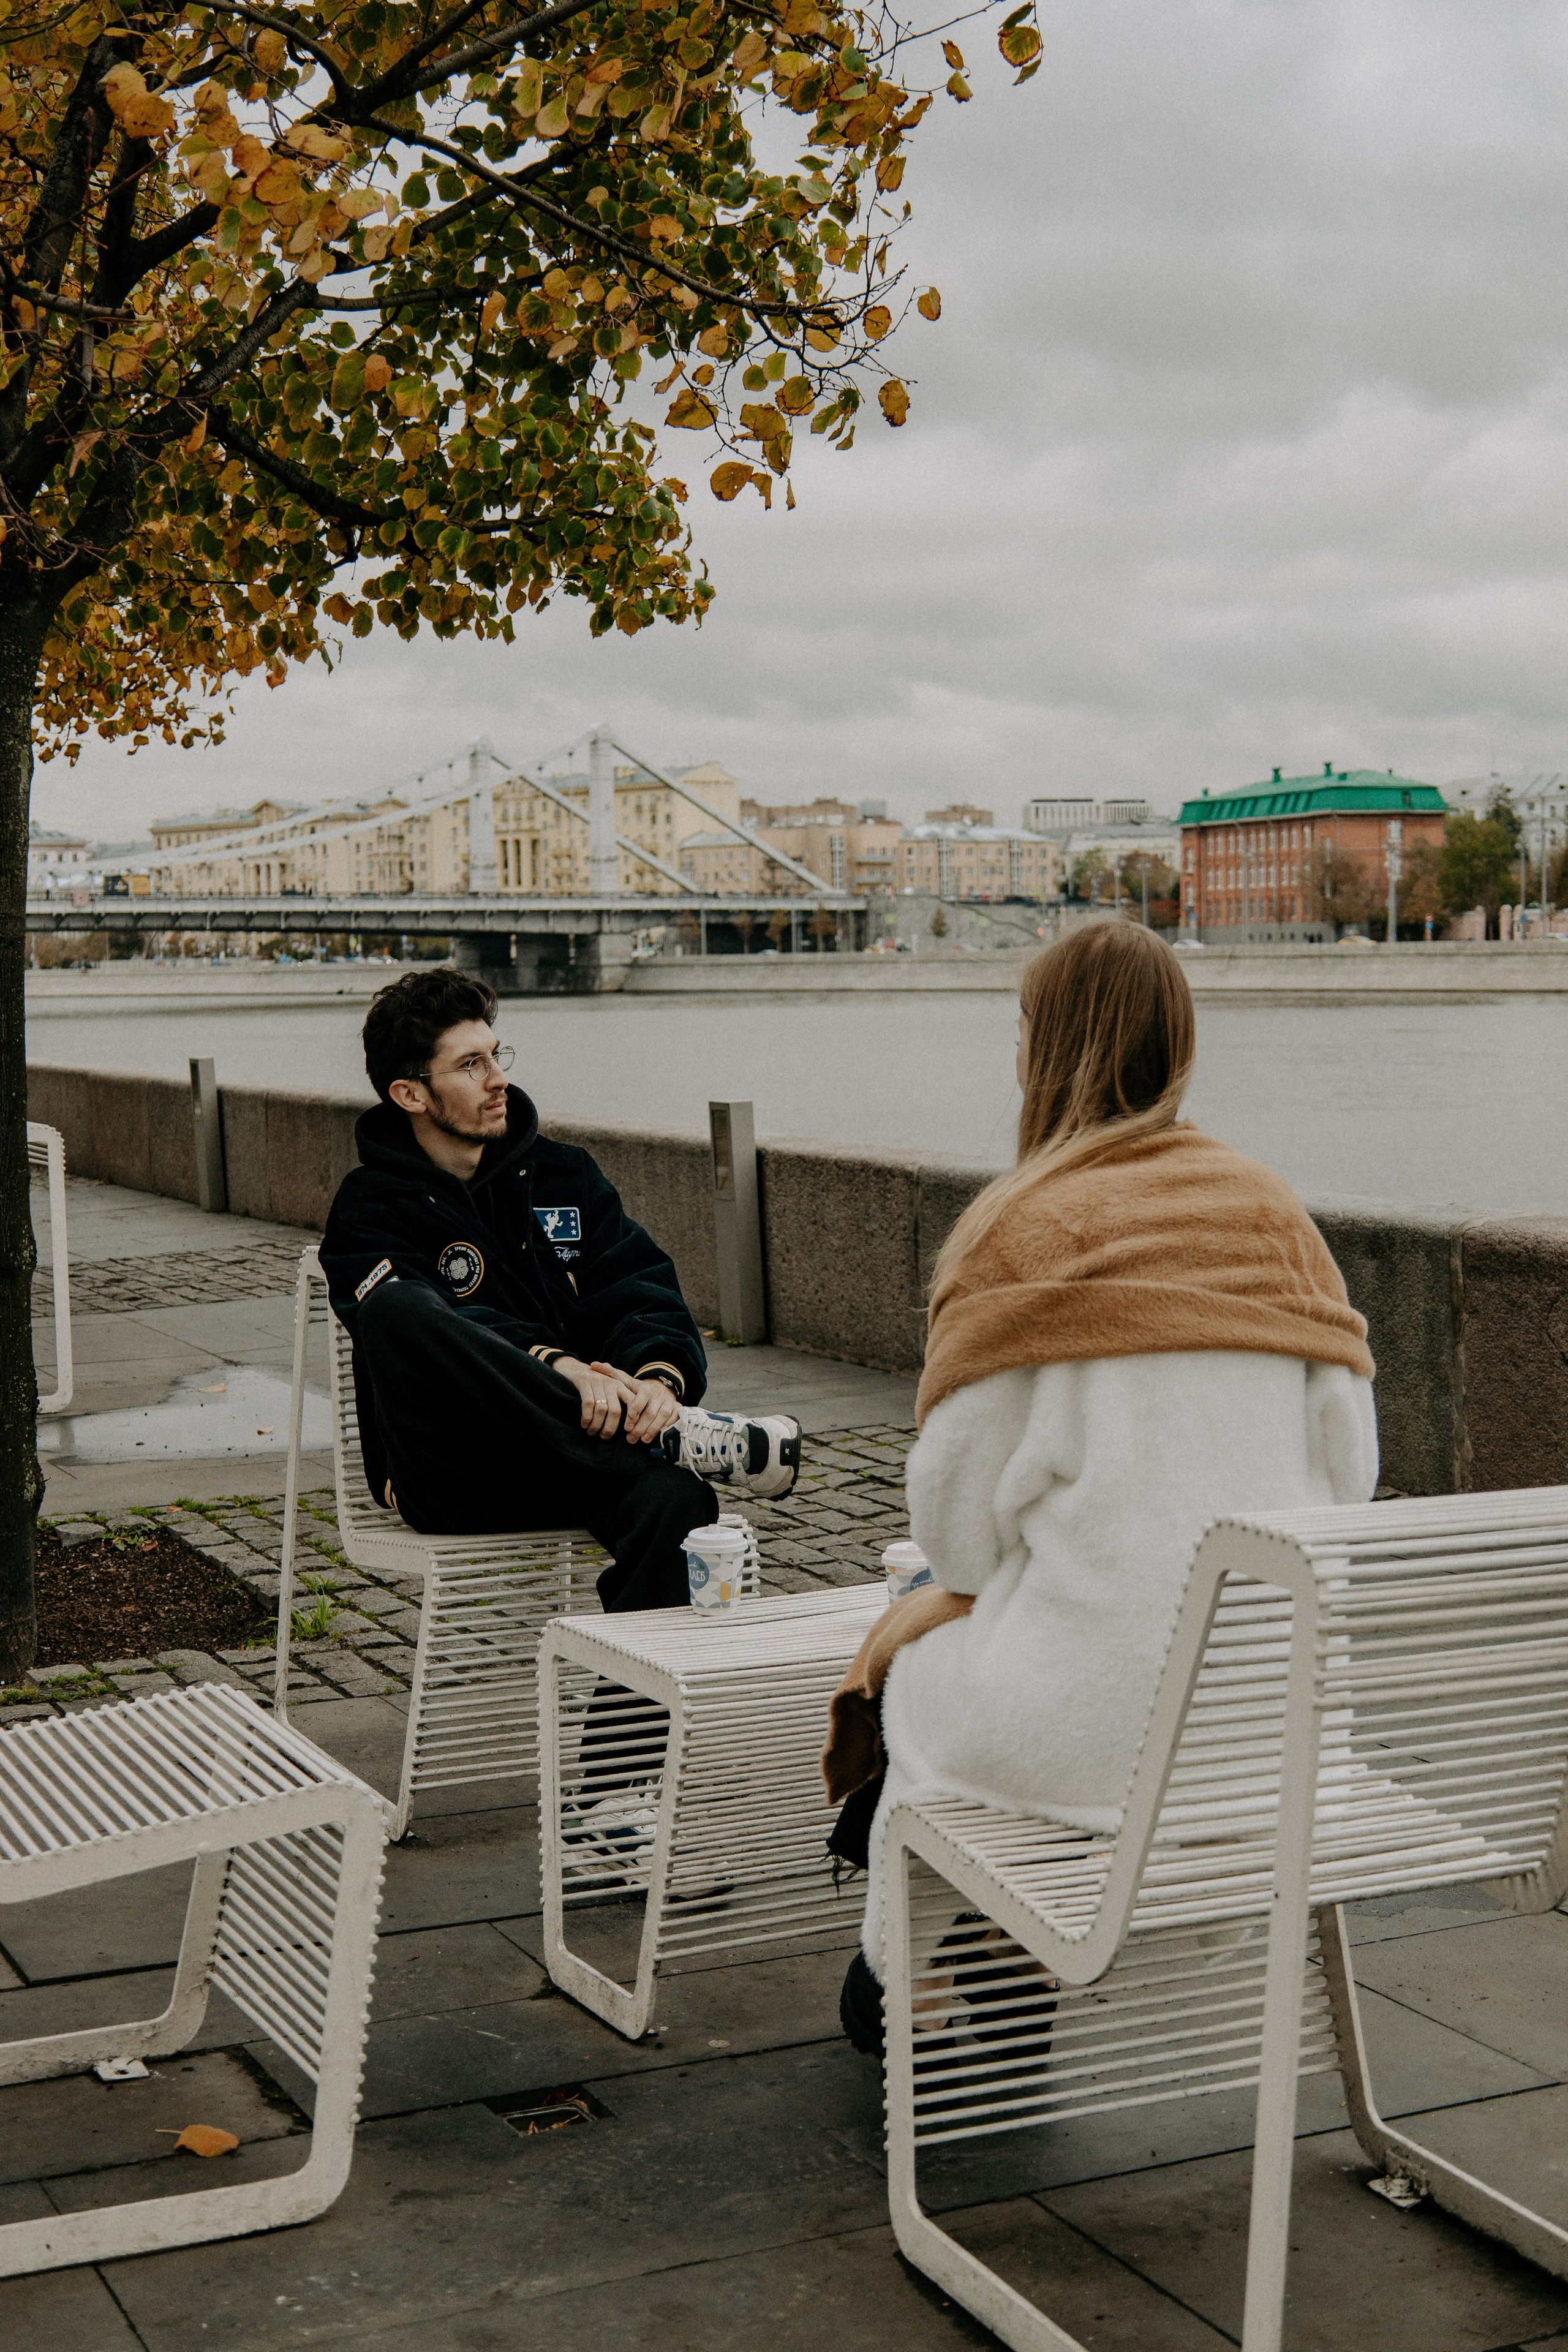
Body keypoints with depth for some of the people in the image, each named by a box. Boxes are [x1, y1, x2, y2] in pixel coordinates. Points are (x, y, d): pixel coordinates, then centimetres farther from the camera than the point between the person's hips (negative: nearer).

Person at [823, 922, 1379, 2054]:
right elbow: (1348, 1462, 7)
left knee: (912, 1672, 26)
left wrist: (961, 1588, 15)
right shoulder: (1275, 1210, 5)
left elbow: (961, 1506, -7)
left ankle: (896, 1984, 43)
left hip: (1100, 1714, -5)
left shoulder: (1018, 1227, -9)